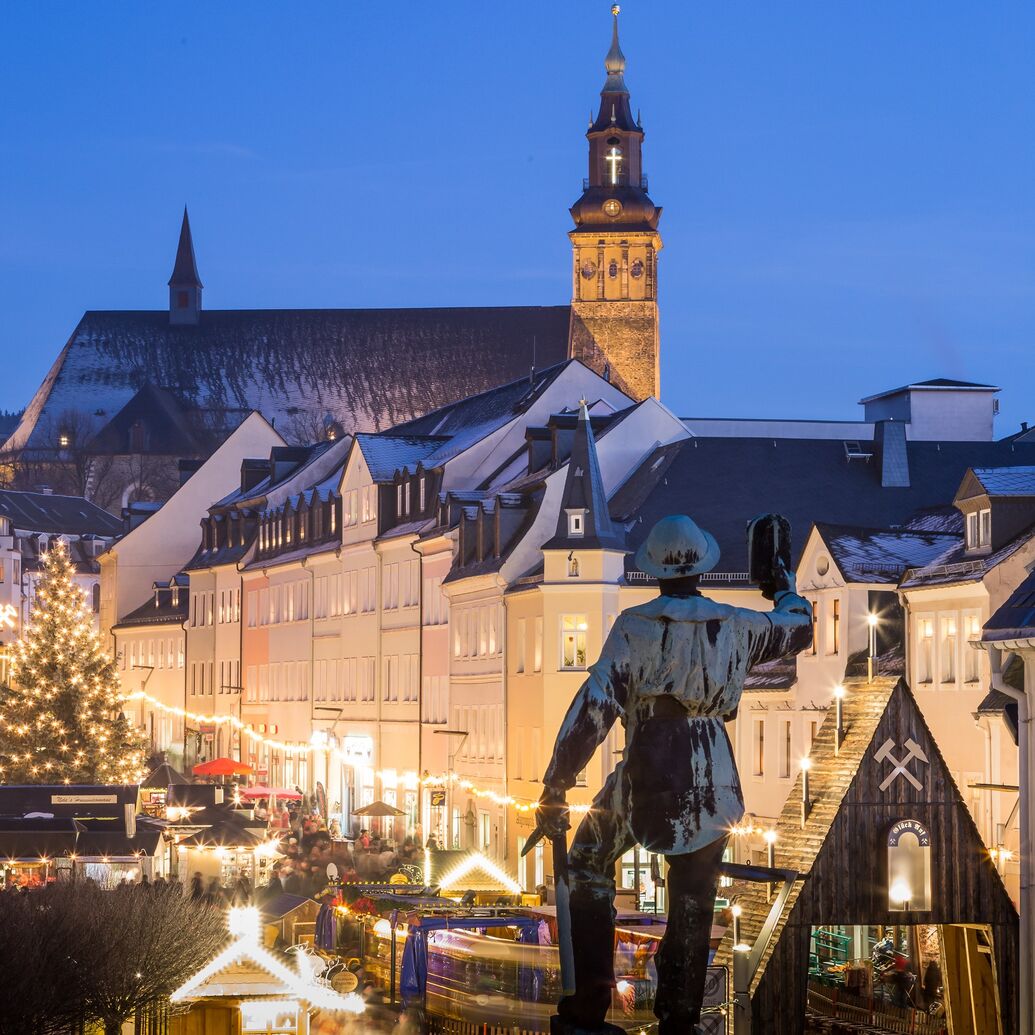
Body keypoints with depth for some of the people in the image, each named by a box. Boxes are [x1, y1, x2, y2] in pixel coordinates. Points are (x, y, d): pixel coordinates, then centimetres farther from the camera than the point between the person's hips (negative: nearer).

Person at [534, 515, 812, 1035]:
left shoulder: (636, 625, -8)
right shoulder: (735, 627, 3)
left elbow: (595, 706, -14)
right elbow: (798, 627, 23)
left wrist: (554, 787, -11)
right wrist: (785, 589, 46)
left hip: (647, 780, -2)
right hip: (712, 787, 3)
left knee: (588, 865, 19)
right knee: (692, 906, 14)